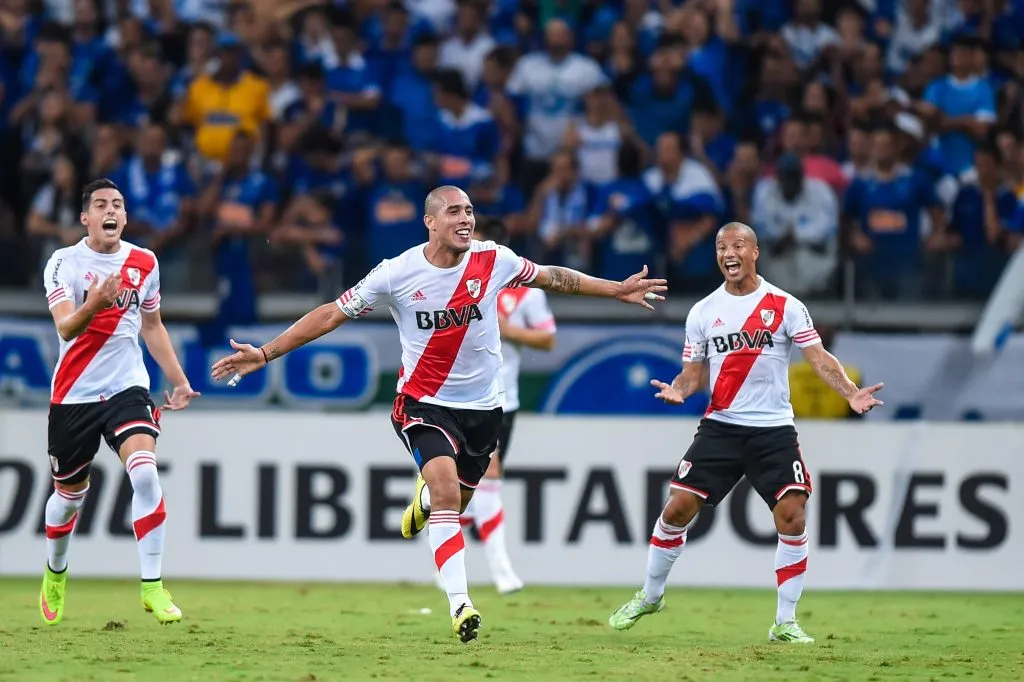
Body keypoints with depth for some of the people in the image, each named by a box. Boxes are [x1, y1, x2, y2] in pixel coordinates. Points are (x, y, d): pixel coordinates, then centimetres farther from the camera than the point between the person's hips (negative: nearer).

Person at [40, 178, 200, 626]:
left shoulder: (144, 263, 5)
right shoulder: (64, 263, -8)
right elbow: (65, 328, -21)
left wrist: (178, 381, 19)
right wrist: (93, 304, -41)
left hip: (127, 388, 1)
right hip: (73, 395, -1)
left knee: (145, 474, -22)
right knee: (69, 495, 12)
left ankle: (152, 585, -18)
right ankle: (55, 575, 40)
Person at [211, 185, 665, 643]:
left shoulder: (494, 261, -8)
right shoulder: (398, 273, -14)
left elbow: (553, 278, 10)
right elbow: (333, 314, -7)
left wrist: (617, 290, 12)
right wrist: (265, 354, -11)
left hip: (482, 407, 3)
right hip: (424, 403, -3)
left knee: (452, 501, 15)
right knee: (447, 490, -25)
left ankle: (424, 495, 54)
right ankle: (460, 604, -25)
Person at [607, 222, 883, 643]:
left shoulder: (785, 306, -1)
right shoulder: (703, 312, 6)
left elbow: (819, 358, -5)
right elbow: (692, 373, 10)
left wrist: (851, 393, -21)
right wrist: (678, 390, -13)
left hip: (774, 430, -2)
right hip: (720, 426, 2)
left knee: (791, 517, -13)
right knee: (677, 508, -4)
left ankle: (785, 622, -1)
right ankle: (650, 597, 17)